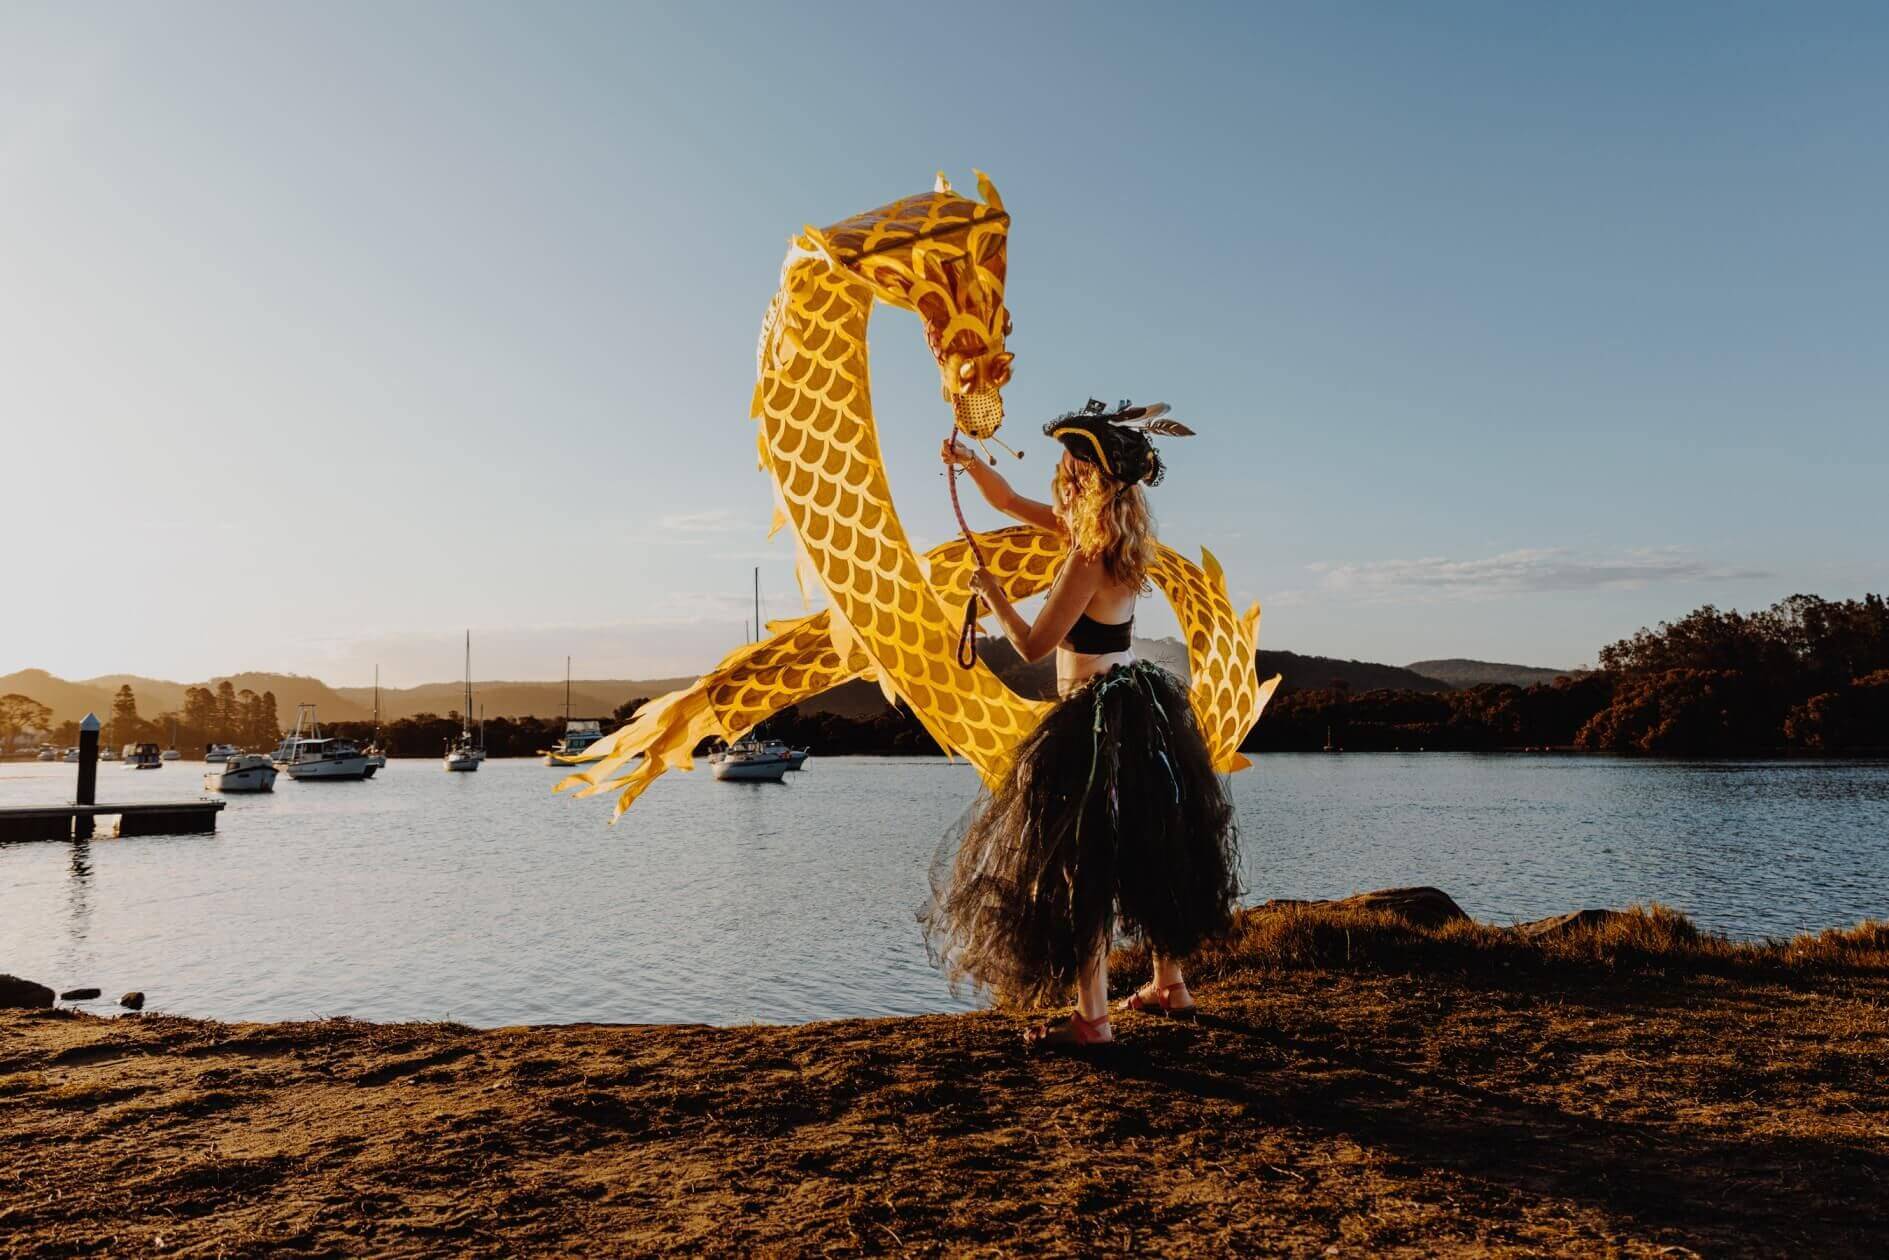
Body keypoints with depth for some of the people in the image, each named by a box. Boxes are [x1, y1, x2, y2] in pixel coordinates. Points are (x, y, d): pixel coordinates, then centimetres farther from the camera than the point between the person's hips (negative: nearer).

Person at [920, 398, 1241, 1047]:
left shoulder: (1088, 560, -19)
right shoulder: (1104, 535, 7)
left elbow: (1033, 646, -17)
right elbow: (1013, 503, 17)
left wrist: (991, 593, -5)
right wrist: (969, 463, 6)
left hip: (1095, 720, -10)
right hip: (1139, 704, 10)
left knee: (1078, 865, -3)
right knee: (1144, 851, 18)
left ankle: (1092, 1019, 2)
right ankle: (1169, 984, 31)